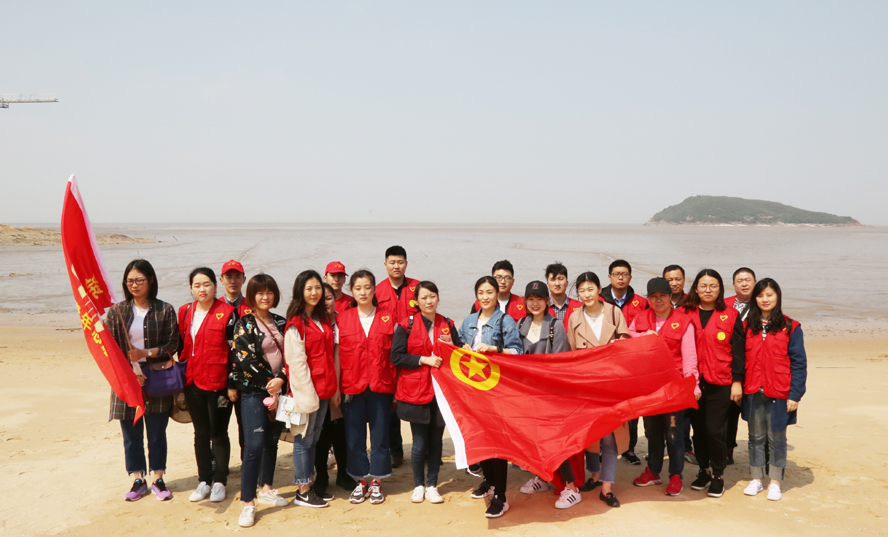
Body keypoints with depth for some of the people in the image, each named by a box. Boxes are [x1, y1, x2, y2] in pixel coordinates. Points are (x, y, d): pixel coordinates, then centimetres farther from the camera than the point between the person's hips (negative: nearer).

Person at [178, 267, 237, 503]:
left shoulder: (227, 313, -8)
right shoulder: (185, 312, 8)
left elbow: (234, 350, -9)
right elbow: (182, 346, 15)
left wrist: (232, 384, -12)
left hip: (218, 383, -5)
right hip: (193, 382, 5)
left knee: (218, 434, 4)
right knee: (200, 433, 12)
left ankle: (219, 482, 16)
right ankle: (204, 481, 22)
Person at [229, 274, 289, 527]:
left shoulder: (281, 323, 11)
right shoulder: (244, 324, -4)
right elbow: (245, 359, -12)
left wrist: (280, 379, -9)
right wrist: (269, 382, -12)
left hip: (279, 389, 5)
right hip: (254, 392, -5)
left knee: (272, 441, 12)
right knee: (255, 444, -12)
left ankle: (266, 489, 27)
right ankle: (248, 503, -8)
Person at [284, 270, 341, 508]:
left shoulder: (324, 320, 12)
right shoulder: (296, 323, -11)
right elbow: (296, 361, -14)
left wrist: (335, 389, 9)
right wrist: (308, 393, -17)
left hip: (324, 388, 7)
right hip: (306, 390, -7)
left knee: (314, 438, 14)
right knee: (304, 439, 2)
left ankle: (309, 485, 23)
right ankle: (302, 492, 12)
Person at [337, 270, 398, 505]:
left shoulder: (388, 317, 4)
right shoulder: (342, 319, 5)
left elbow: (395, 354, 4)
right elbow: (337, 355, 3)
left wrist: (396, 388, -1)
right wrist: (337, 387, -4)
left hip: (380, 386, 0)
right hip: (351, 386, 0)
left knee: (380, 434, 4)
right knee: (354, 435, 5)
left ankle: (376, 482, 17)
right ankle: (360, 481, 19)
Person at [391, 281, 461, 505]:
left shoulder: (448, 325, 8)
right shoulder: (406, 325, -2)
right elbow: (396, 357, -7)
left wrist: (451, 345, -9)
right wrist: (423, 359, -15)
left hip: (441, 391, 3)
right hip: (416, 391, -3)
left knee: (436, 440, 7)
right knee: (419, 443, 1)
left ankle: (432, 485, 20)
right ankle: (418, 485, 20)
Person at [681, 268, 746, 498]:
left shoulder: (730, 316, 1)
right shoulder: (687, 314, 5)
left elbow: (738, 350, 0)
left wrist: (737, 381, -4)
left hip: (720, 384, -2)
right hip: (693, 382, 2)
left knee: (714, 430, -4)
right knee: (698, 429, 8)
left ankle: (718, 475, 13)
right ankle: (703, 471, 25)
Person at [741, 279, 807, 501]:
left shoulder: (790, 327, -3)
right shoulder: (747, 326, 7)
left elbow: (799, 363, -5)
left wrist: (795, 395, -11)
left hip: (779, 394, -3)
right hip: (753, 393, 3)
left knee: (777, 438, 6)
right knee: (755, 437, 11)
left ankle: (775, 482, 17)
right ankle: (756, 479, 22)